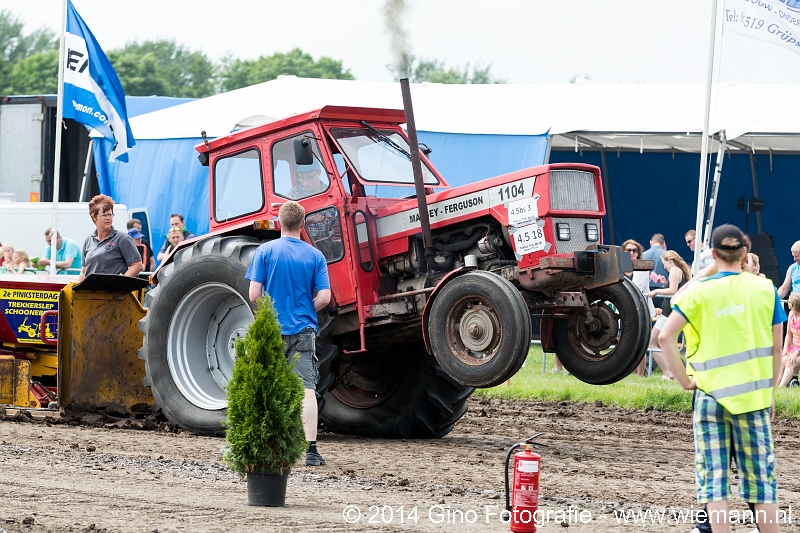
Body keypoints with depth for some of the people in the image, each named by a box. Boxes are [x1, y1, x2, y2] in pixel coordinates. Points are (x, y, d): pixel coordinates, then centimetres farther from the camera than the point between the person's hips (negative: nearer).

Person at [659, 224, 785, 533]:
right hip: (753, 394, 1)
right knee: (761, 476, 7)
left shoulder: (699, 291, -3)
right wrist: (771, 393, 11)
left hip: (710, 392, -1)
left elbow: (665, 337, -11)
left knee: (713, 477, 4)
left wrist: (684, 380, -3)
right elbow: (776, 348, 2)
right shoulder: (765, 290, 0)